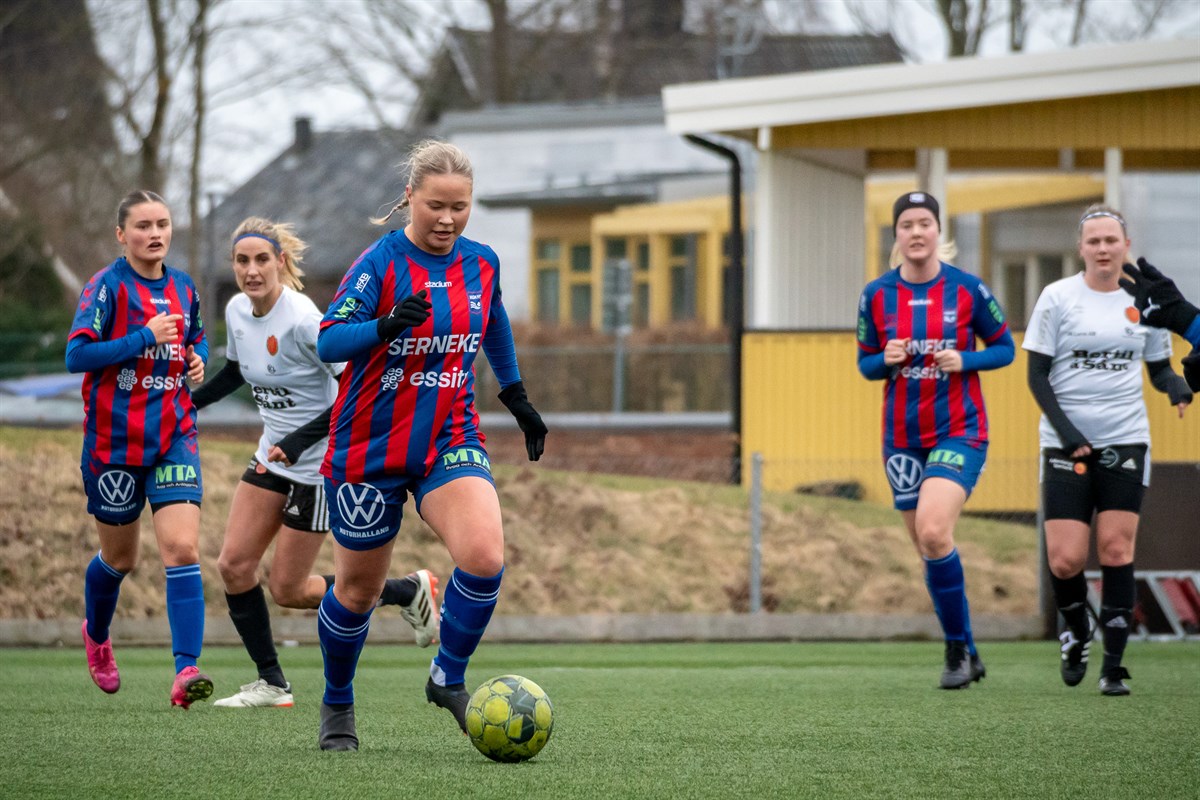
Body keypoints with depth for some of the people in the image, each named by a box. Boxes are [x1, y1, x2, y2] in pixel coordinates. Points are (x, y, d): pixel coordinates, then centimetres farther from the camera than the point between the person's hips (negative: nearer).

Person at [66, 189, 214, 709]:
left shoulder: (184, 289, 8)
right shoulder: (107, 287, -8)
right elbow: (76, 355, -18)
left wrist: (197, 360, 5)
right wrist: (145, 337, -22)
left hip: (174, 439, 3)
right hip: (114, 440, -3)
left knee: (182, 549, -15)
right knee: (119, 558, 13)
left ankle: (186, 668, -22)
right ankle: (96, 636, 44)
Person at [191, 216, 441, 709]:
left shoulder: (303, 321, -25)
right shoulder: (237, 310, 0)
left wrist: (301, 439, -27)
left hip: (319, 464, -7)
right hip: (273, 455, 8)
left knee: (287, 591, -2)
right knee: (233, 565, -3)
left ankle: (408, 592, 16)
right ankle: (271, 684, 10)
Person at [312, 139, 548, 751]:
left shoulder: (481, 264, 2)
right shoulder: (381, 262, -12)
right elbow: (327, 340, -19)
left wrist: (516, 396, 28)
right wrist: (386, 326, -37)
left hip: (450, 441, 3)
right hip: (371, 448, -3)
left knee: (485, 556, -23)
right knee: (357, 589, 9)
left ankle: (448, 678, -2)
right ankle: (337, 706, 33)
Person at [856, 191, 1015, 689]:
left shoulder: (967, 290, -4)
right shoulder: (876, 296, 2)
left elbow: (1004, 348, 4)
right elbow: (865, 363, 11)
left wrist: (965, 360, -14)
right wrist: (886, 361, -12)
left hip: (960, 431, -4)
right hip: (902, 438, 4)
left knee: (933, 532, -23)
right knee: (928, 549, 6)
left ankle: (957, 647, -9)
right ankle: (965, 654, 22)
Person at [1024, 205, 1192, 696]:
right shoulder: (1058, 297, -2)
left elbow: (1159, 367, 16)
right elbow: (1037, 375, -2)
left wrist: (1179, 390, -8)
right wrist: (1066, 431, -13)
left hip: (1125, 441, 2)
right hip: (1066, 444, -2)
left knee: (1117, 551, -6)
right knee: (1065, 560, -8)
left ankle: (1113, 666, 0)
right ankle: (1076, 633, 23)